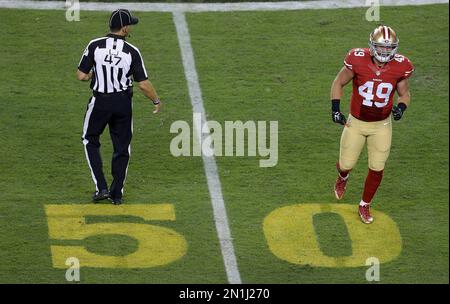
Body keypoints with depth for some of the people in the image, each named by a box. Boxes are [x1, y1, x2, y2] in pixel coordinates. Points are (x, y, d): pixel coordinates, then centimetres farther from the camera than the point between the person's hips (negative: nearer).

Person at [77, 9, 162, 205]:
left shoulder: (94, 46, -11)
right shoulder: (132, 52, -12)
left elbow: (81, 76, -8)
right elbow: (143, 84, -10)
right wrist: (156, 101, 7)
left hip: (100, 102, 0)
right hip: (123, 103, 0)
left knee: (90, 140, 18)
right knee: (122, 147, 13)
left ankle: (101, 187, 7)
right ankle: (116, 194, 17)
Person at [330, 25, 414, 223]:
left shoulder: (400, 67, -14)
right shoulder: (358, 61, -20)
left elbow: (404, 93, 3)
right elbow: (338, 83, -3)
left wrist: (401, 108, -18)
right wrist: (335, 109, -11)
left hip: (382, 125, 1)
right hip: (356, 123, -1)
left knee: (377, 169, 6)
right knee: (346, 164, 8)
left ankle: (365, 206, 31)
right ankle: (343, 178, 48)